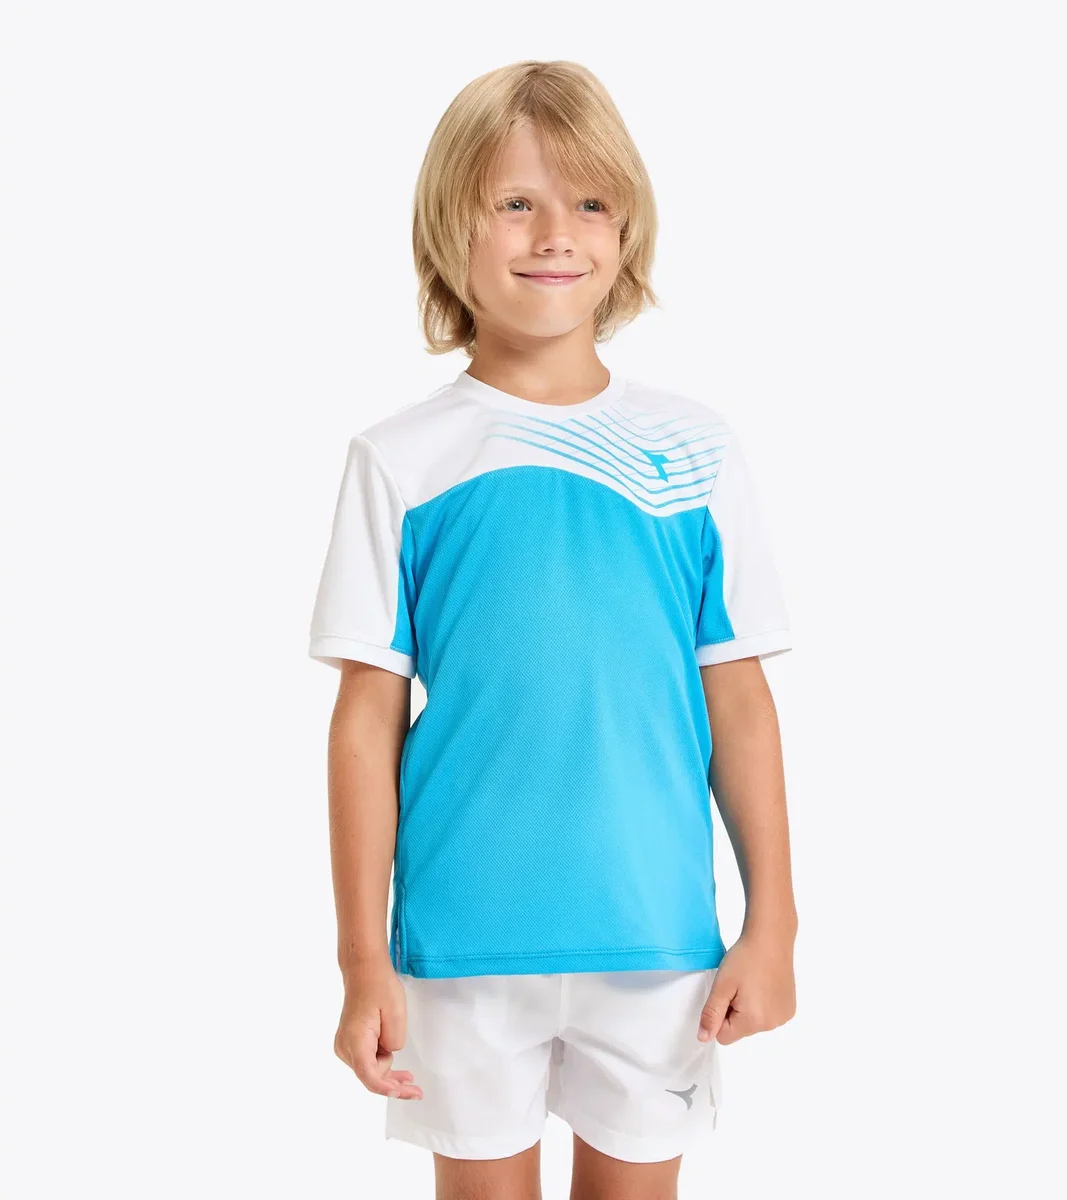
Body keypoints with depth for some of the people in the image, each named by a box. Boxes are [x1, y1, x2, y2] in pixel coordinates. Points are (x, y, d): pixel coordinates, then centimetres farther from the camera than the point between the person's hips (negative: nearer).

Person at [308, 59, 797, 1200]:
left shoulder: (693, 449, -2)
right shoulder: (399, 460, -5)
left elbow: (738, 699, 1)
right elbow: (368, 718, -4)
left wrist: (772, 925, 1)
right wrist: (363, 962, -2)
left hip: (658, 937, 1)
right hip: (463, 938, -1)